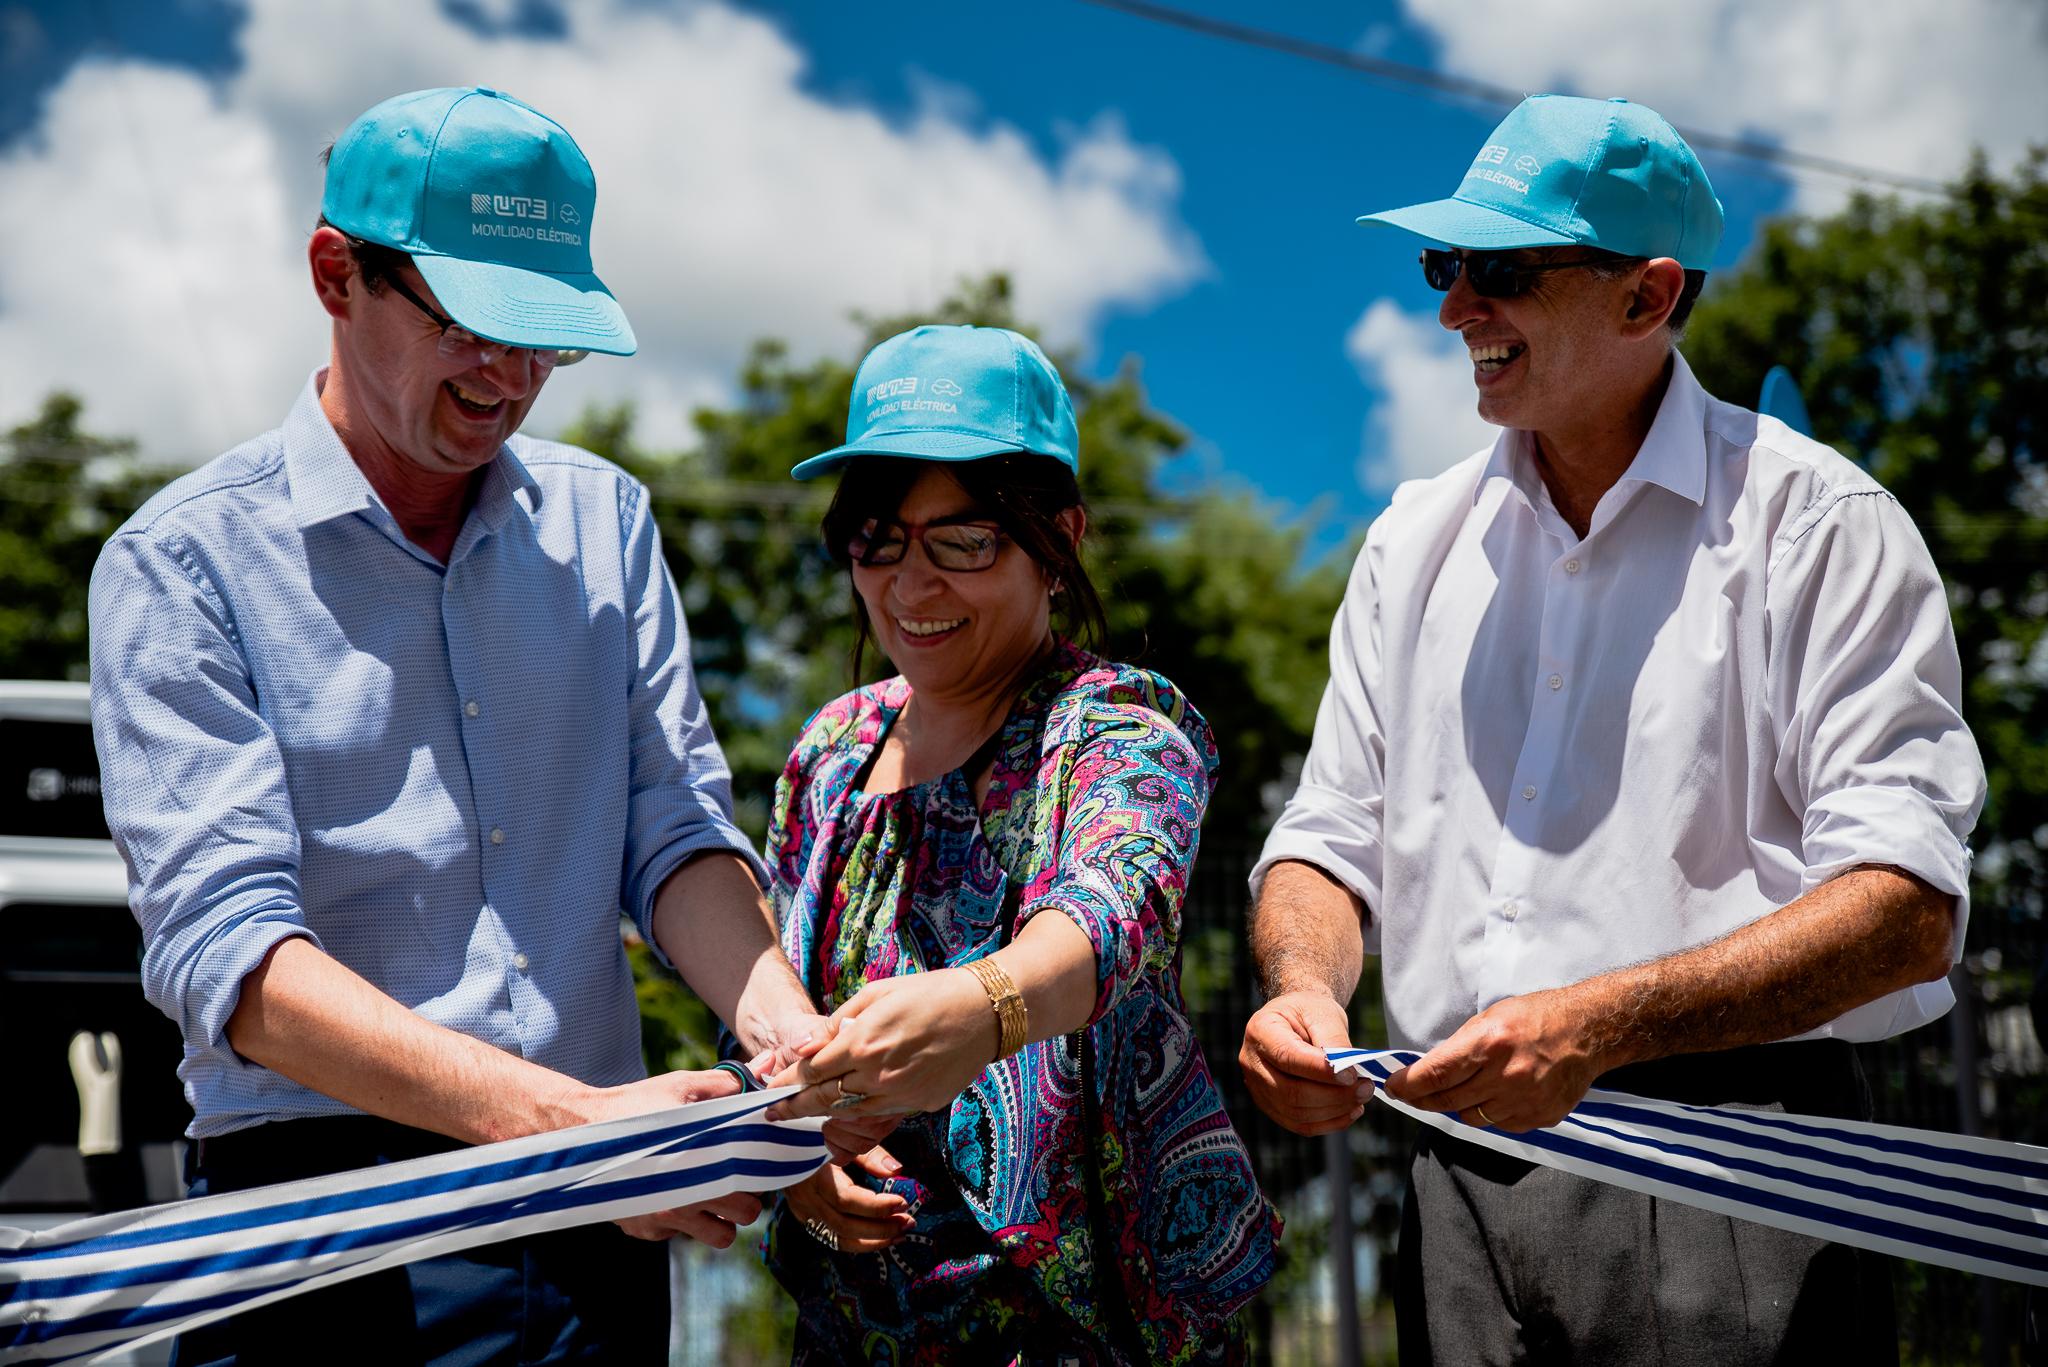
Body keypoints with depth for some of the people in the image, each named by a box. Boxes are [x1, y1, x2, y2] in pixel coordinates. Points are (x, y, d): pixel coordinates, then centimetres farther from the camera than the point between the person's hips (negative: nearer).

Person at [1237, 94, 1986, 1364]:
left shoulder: (1818, 522, -3)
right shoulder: (1417, 539, 15)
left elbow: (1907, 906, -12)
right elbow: (1332, 838, 16)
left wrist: (1602, 1024, -25)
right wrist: (1306, 989, -7)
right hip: (1464, 1186, 4)